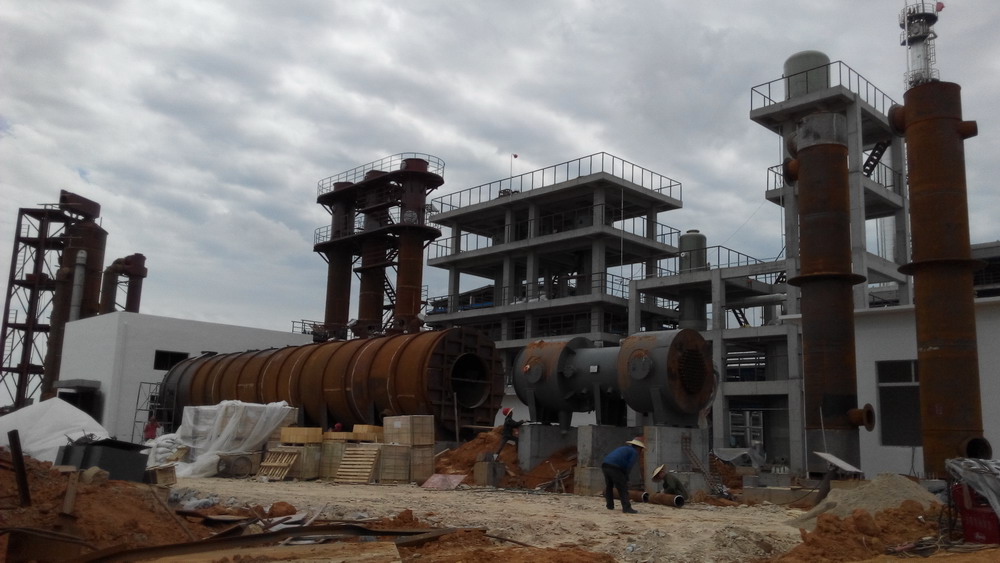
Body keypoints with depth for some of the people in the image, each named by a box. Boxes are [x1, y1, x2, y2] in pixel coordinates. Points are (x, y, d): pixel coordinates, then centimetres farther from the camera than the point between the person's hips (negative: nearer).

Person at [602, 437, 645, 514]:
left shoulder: (622, 448, 32)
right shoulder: (635, 452, 9)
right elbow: (629, 467, -2)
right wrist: (625, 477, 12)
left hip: (604, 464, 7)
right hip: (615, 467, -7)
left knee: (608, 486, 24)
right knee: (623, 488, -1)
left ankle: (610, 506, 31)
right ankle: (626, 508, -7)